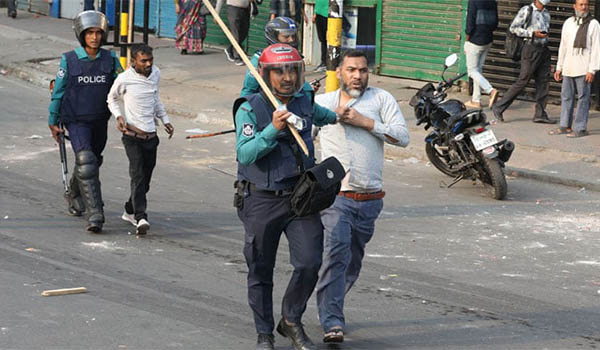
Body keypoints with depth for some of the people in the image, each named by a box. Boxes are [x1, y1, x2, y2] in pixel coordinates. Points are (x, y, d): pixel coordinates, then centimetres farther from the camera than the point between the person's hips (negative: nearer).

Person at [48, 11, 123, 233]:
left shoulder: (110, 60, -3)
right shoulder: (69, 60, -8)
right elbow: (58, 91, 1)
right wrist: (53, 122, 5)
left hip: (100, 121, 4)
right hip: (76, 121, -4)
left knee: (91, 162, 20)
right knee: (86, 163, -18)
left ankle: (74, 194, 49)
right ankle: (95, 214, -21)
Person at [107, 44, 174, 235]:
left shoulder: (155, 73, 7)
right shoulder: (124, 79, -9)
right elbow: (112, 98, 9)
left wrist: (164, 119, 25)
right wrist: (118, 116, -7)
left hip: (151, 136, 6)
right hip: (132, 135, -6)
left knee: (145, 177, 10)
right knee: (138, 175, -19)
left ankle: (130, 211, 29)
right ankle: (140, 218, -28)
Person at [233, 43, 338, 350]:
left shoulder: (304, 103, 8)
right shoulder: (250, 109, -8)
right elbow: (245, 153, -21)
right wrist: (273, 130, -29)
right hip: (261, 201, -3)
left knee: (309, 263, -9)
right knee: (260, 271, 6)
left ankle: (291, 321, 14)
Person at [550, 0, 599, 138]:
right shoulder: (568, 23, 13)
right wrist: (559, 67, 16)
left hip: (583, 69, -6)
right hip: (568, 68, 6)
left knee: (583, 98, -3)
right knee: (566, 97, 10)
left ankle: (580, 128, 0)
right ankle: (565, 126, 18)